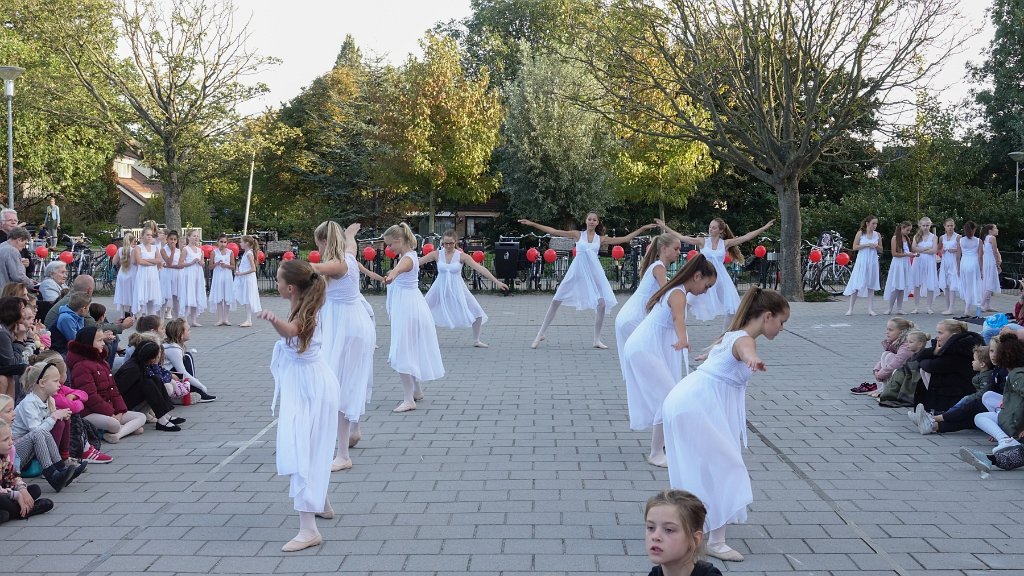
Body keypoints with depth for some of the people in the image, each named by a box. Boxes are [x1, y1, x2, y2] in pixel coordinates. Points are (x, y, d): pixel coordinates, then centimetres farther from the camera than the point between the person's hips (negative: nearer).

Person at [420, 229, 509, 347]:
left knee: (477, 313, -4)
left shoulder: (461, 256, -12)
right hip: (440, 289, 1)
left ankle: (476, 340, 16)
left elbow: (479, 268, -18)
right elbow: (417, 262, -5)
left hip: (457, 289, -1)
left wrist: (496, 281, -24)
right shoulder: (437, 254, -7)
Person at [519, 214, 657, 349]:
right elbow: (553, 231, 1)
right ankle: (541, 334, 11)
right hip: (577, 271, -1)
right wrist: (532, 224, -4)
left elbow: (625, 239, 7)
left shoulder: (601, 239, 8)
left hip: (593, 272, 1)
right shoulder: (578, 234, 4)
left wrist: (643, 228, 3)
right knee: (556, 301, -1)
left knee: (602, 305, -7)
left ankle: (597, 340, 10)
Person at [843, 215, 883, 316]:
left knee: (871, 285, 6)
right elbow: (855, 247, -6)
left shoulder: (877, 235, 7)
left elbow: (881, 250, 14)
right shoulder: (860, 233, -2)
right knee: (857, 285, -4)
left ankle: (870, 309, 10)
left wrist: (876, 246, -8)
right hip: (862, 261, -3)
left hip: (873, 262, 3)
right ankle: (850, 308, 0)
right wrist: (866, 245, -15)